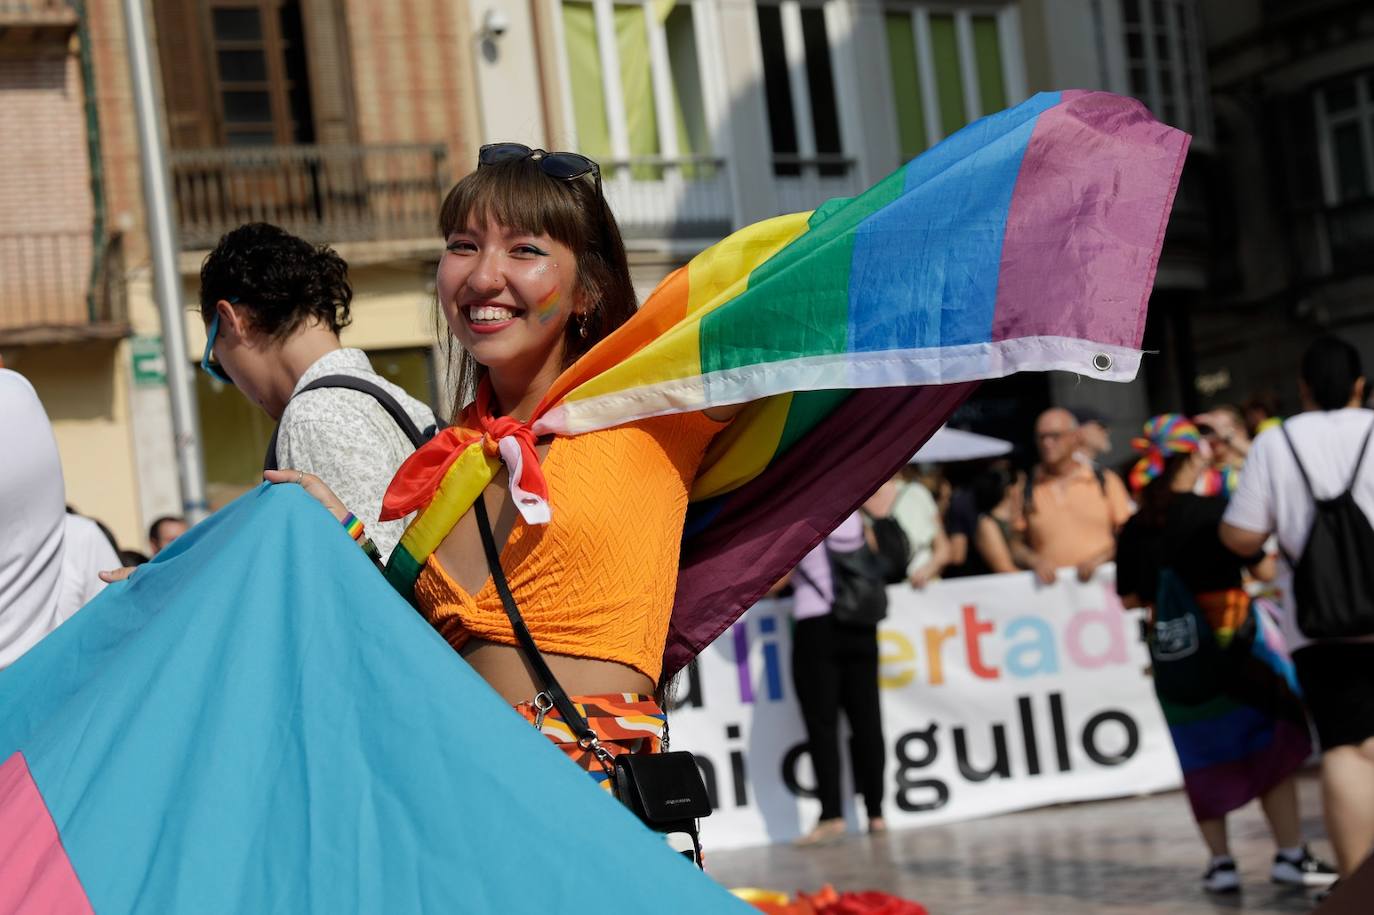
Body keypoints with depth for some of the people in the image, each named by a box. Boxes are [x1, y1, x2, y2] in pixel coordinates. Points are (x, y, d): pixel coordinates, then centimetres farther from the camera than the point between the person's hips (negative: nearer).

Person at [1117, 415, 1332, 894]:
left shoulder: (1135, 529, -2)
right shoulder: (1216, 510, -12)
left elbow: (1130, 598, 4)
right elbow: (1264, 570, -8)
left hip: (1172, 656, 4)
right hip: (1234, 644, -3)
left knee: (1202, 758, 15)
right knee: (1271, 746, 9)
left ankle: (1220, 861, 16)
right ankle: (1290, 855, 8)